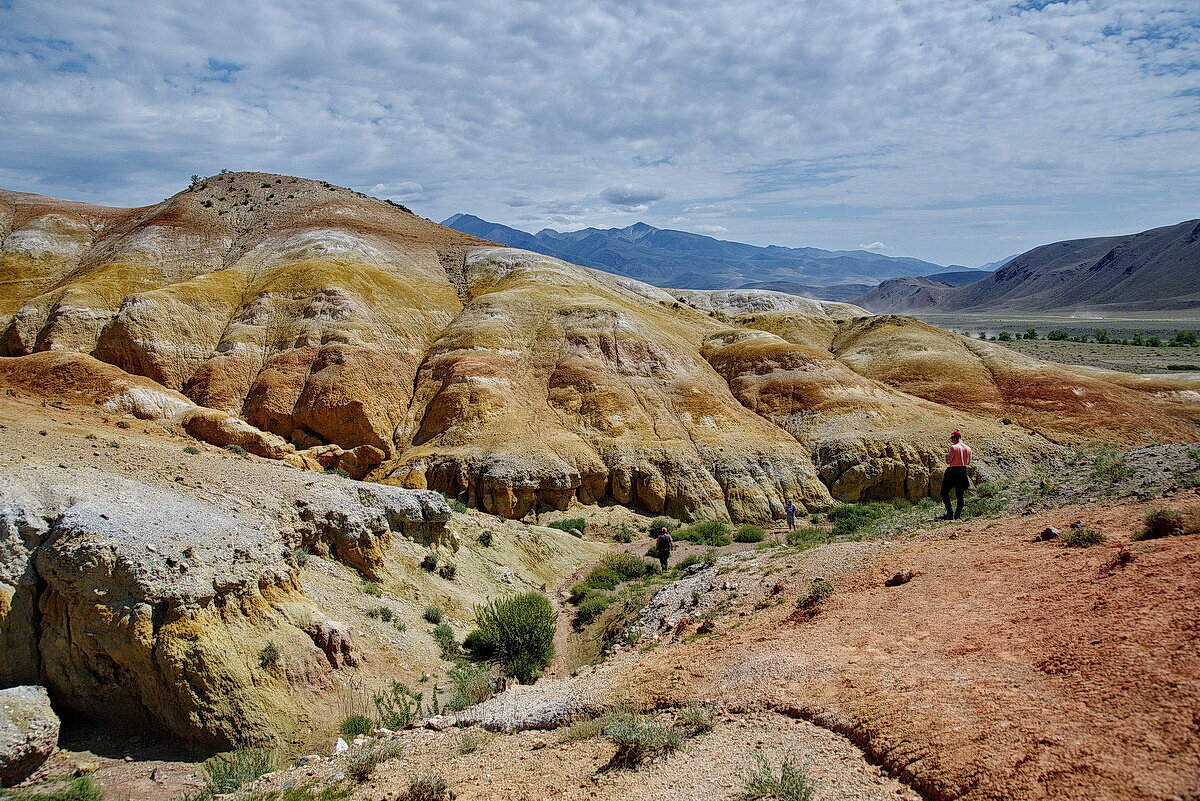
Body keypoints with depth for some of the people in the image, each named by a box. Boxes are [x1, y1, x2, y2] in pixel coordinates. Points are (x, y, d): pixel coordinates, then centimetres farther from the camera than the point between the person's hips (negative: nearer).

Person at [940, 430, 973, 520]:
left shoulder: (953, 447, -13)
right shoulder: (968, 448, 7)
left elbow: (948, 461, -12)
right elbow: (968, 462, 14)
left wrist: (947, 456, 6)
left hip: (953, 472, -6)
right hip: (963, 472, 6)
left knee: (944, 492, 2)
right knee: (960, 495, 10)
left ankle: (950, 512, -6)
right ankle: (958, 515, 10)